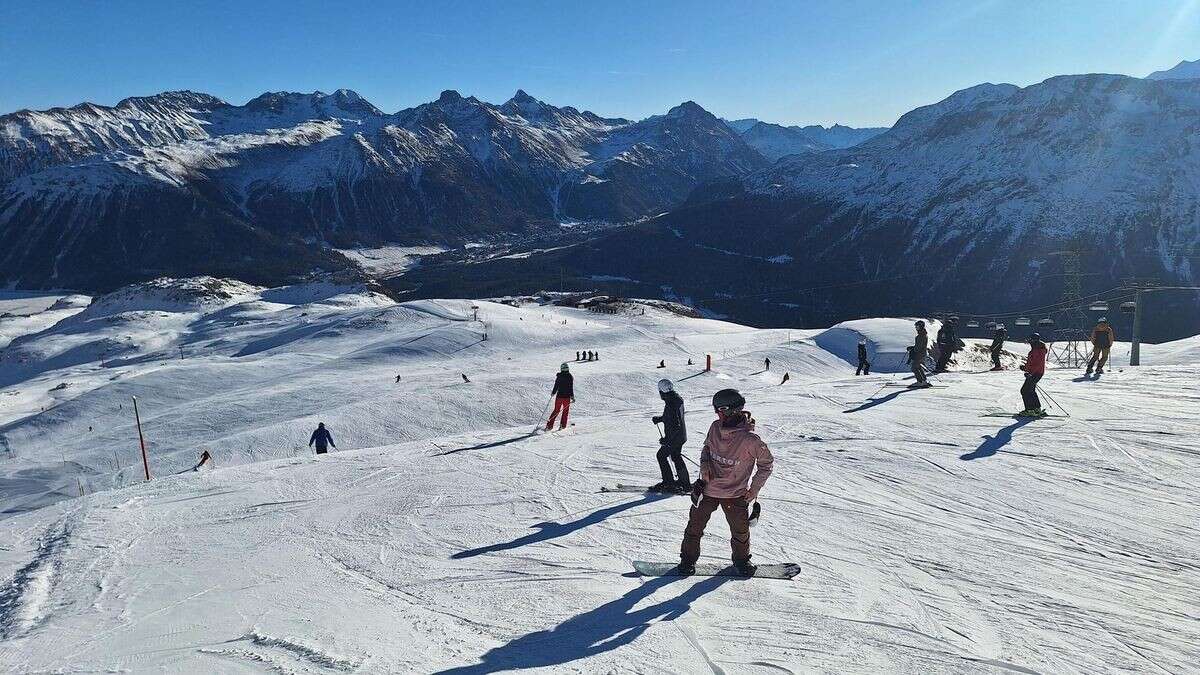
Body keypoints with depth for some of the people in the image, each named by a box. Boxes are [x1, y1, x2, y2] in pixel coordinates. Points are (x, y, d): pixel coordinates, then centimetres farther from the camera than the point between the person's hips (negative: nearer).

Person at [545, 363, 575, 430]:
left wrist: (553, 393, 17)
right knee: (565, 411, 15)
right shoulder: (570, 377, -7)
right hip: (567, 397, -1)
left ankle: (549, 425, 5)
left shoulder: (559, 376, -5)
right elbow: (571, 388, -9)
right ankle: (563, 425, 11)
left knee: (556, 410, 12)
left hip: (559, 396, 1)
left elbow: (556, 386, 0)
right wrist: (572, 397, -4)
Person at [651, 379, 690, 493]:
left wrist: (667, 439, -24)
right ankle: (685, 483, 30)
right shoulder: (677, 399, 4)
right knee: (676, 457, 22)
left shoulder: (670, 404, -26)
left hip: (674, 437, -10)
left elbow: (675, 425, -28)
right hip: (681, 436, 10)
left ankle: (668, 483, 7)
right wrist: (659, 418, 18)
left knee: (661, 456, 3)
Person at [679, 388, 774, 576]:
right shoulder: (715, 427, -8)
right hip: (708, 488, 3)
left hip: (736, 495, -3)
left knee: (741, 530, 10)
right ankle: (688, 558, 30)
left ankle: (741, 559, 38)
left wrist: (754, 489, -7)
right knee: (695, 525, 10)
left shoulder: (750, 439, -22)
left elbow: (767, 463, -7)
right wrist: (704, 465, -6)